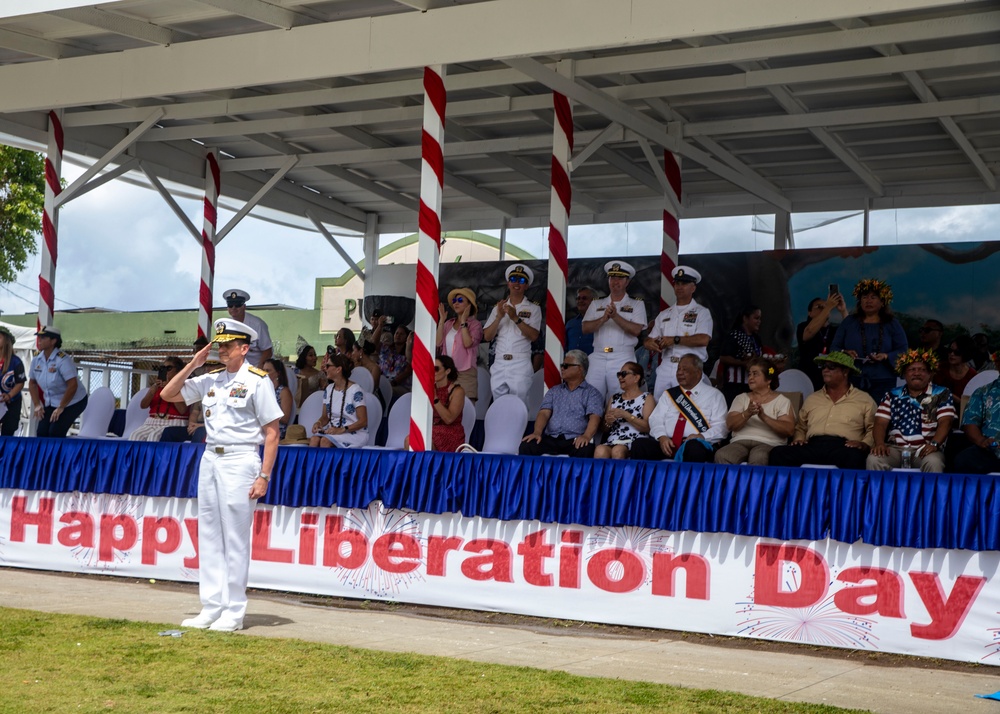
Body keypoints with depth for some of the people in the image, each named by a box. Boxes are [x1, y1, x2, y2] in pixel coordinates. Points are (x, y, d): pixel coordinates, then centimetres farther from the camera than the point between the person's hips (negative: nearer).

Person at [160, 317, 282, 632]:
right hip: (210, 459, 7)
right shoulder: (211, 379, 12)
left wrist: (264, 476, -14)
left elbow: (271, 432, -9)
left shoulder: (257, 381, -6)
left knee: (235, 538, -4)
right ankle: (211, 607, 15)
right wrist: (192, 365, 4)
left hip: (240, 461, -7)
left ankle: (234, 612, 2)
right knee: (209, 535, 8)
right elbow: (168, 395, 15)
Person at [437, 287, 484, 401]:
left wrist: (463, 321, -9)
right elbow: (438, 343, 2)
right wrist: (441, 320, 4)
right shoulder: (448, 324, 14)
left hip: (465, 373, -5)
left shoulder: (475, 324, 1)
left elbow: (468, 343, -15)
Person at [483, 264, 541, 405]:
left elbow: (533, 335, -7)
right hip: (499, 364, 4)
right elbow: (487, 336, 7)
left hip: (520, 365, -3)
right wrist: (499, 316, -6)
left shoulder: (533, 309, 7)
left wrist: (516, 318, -16)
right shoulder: (499, 307, 16)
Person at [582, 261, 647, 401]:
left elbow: (636, 330, -8)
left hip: (623, 359, -3)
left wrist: (615, 316, -18)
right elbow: (585, 328, 3)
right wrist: (604, 318, -13)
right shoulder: (597, 304, 15)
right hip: (598, 358, 3)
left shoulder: (636, 304, 7)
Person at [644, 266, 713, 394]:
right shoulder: (664, 315, 18)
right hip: (665, 368, 4)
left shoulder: (701, 312, 3)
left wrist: (675, 340, -11)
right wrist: (650, 343, -9)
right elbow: (648, 340, 15)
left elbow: (703, 339, -13)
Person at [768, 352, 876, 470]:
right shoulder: (812, 399, 28)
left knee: (854, 456, -43)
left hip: (842, 447, -3)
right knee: (778, 453, -28)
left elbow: (874, 429, 10)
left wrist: (864, 444, -10)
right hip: (813, 446, 3)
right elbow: (800, 427, 32)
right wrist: (798, 439, 10)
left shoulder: (864, 400, 18)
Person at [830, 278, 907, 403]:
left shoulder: (892, 324, 12)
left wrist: (885, 356, -14)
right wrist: (844, 353, -11)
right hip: (852, 381, 1)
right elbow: (834, 348, 12)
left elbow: (903, 351, 5)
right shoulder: (849, 322, 15)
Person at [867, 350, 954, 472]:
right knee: (874, 459, -30)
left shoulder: (941, 394, 12)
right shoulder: (892, 395, 18)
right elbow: (881, 423, 8)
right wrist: (880, 443, -14)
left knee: (933, 462, -37)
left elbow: (945, 423, -2)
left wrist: (934, 444, -21)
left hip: (924, 449, -2)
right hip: (895, 448, 2)